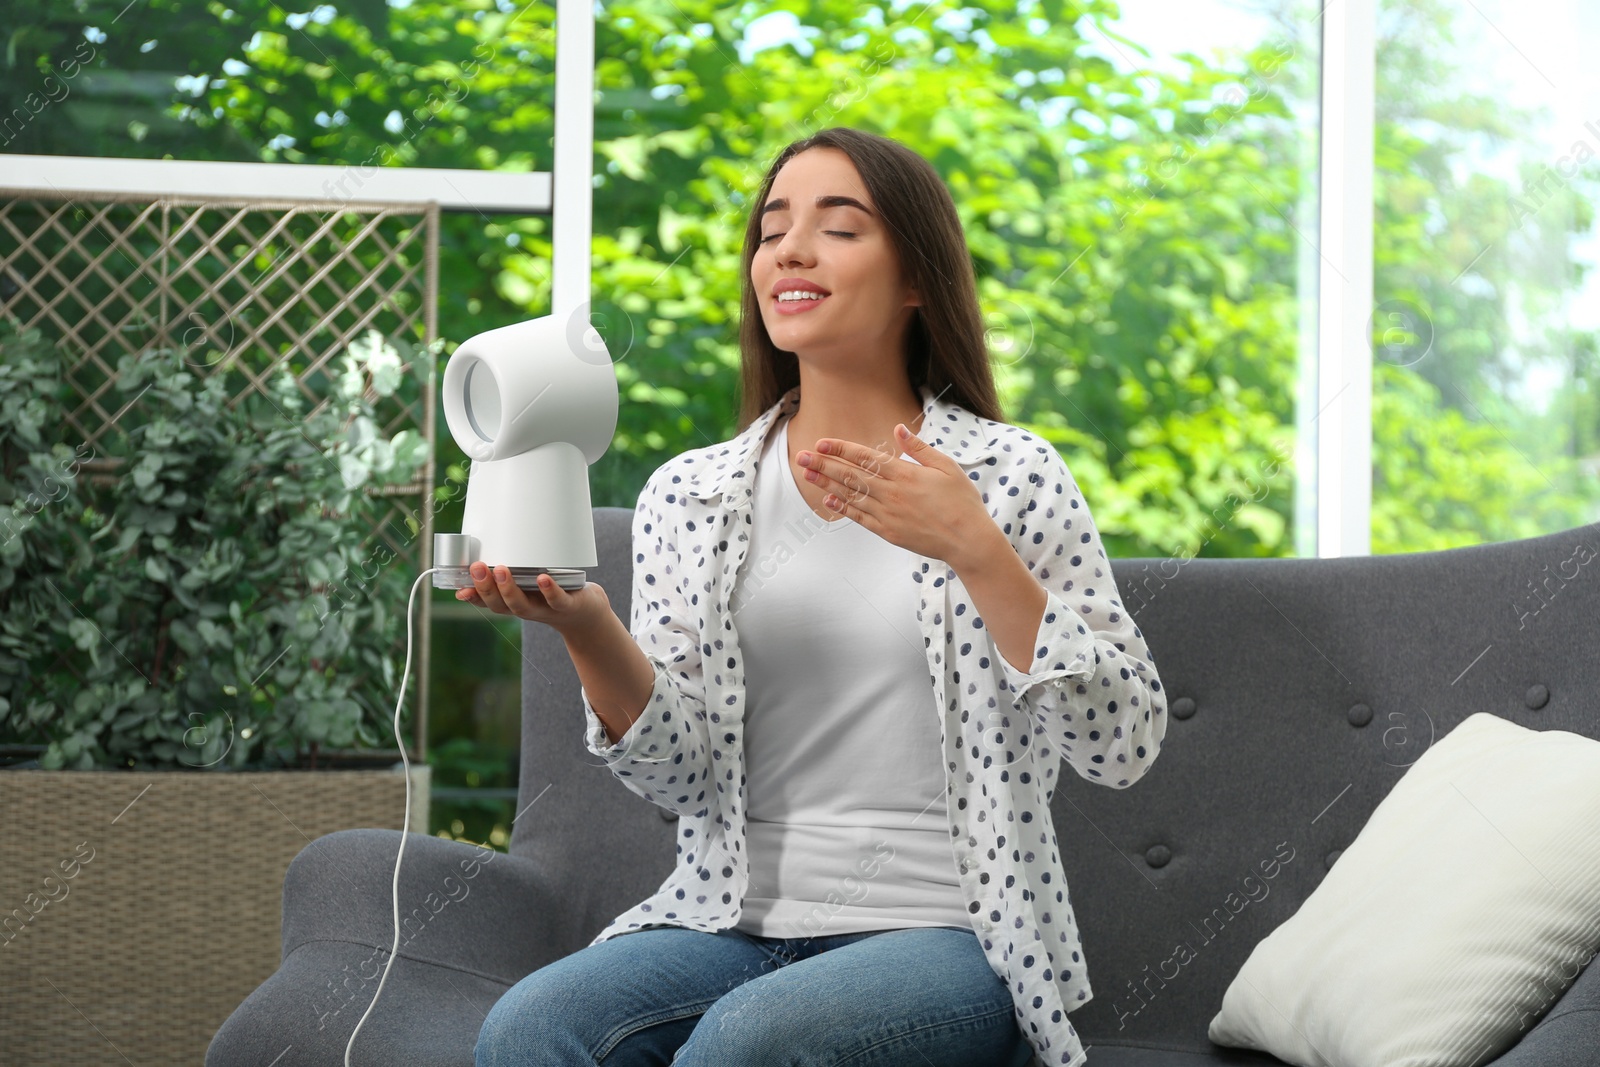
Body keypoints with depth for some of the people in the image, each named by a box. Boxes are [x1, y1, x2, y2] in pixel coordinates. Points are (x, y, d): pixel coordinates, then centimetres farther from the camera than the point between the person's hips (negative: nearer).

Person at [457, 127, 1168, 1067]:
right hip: (736, 919, 3)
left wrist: (974, 551, -16)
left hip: (948, 932, -2)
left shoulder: (1010, 477, 3)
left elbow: (1125, 744, -6)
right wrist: (585, 627, -16)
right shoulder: (687, 495, 12)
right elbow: (681, 770, 3)